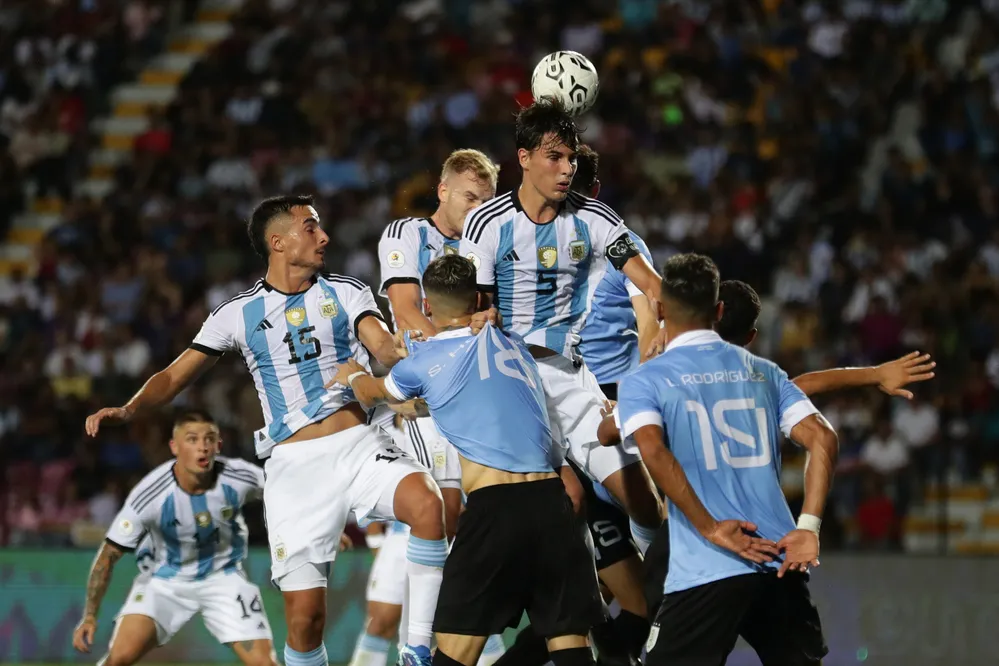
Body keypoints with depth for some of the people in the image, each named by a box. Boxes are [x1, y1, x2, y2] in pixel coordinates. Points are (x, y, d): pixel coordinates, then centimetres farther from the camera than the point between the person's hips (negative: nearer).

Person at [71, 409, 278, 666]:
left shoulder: (239, 478, -22)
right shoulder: (150, 495, -27)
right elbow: (110, 554, -17)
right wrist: (90, 616, -19)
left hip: (222, 576, 2)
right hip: (163, 579, -2)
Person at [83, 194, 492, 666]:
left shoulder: (345, 294, 10)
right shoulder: (238, 313, 10)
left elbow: (388, 351, -5)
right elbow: (175, 377, 13)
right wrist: (128, 410, -6)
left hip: (357, 446, 0)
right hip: (293, 465, 0)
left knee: (427, 503, -32)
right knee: (304, 617, -7)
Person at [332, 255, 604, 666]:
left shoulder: (426, 359, 8)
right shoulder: (513, 345, 20)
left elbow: (372, 394, 30)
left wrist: (353, 375, 53)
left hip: (493, 508, -4)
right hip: (551, 499, 4)